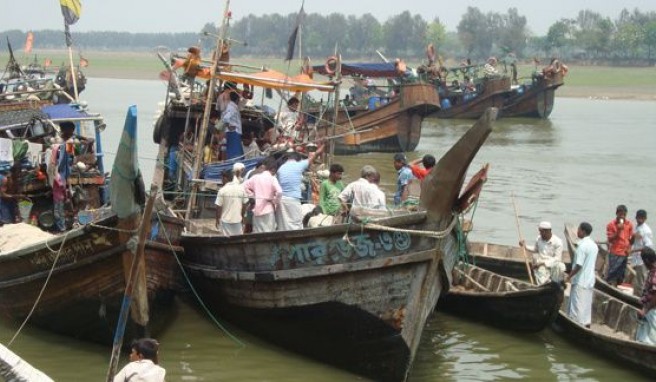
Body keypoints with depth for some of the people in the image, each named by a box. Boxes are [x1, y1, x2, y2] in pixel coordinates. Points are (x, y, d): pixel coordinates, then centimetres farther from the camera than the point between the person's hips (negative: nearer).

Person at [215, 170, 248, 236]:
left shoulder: (222, 191, -12)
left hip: (226, 221, -3)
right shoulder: (241, 189, -1)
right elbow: (244, 205, 5)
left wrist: (217, 220, 2)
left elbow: (219, 207, -10)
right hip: (237, 220, 3)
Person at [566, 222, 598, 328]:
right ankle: (586, 324, 17)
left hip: (580, 281, -9)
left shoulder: (582, 246, -19)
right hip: (590, 280, 9)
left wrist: (569, 277, -11)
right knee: (587, 304, 13)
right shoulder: (594, 245, 9)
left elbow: (578, 265, -21)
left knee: (577, 305, -3)